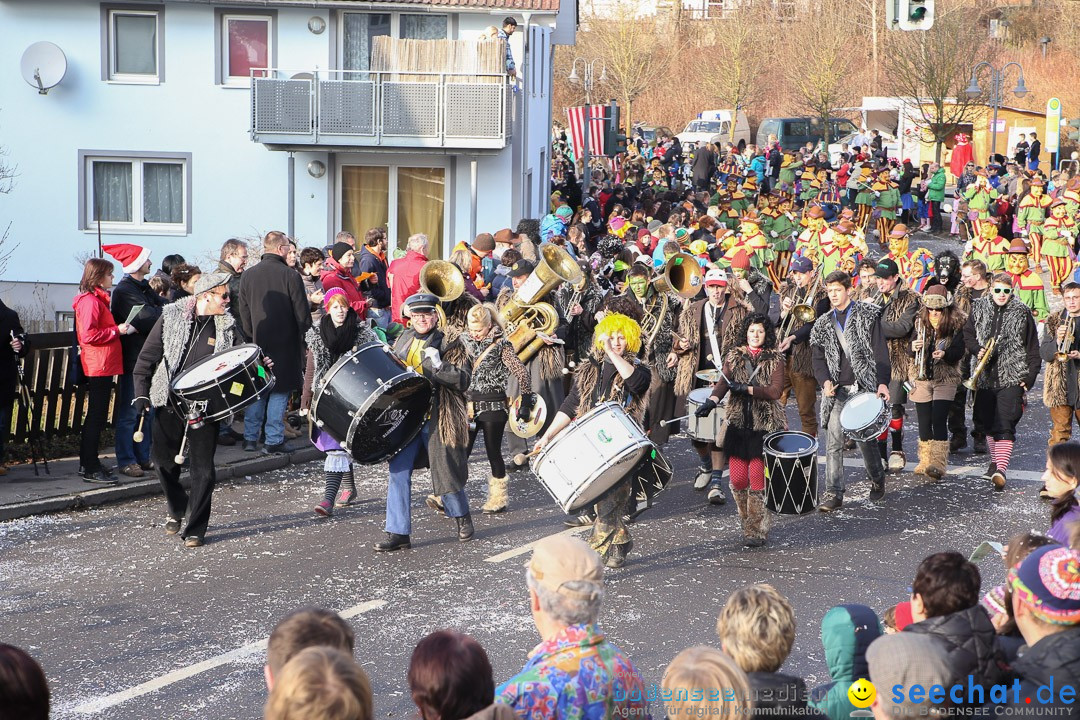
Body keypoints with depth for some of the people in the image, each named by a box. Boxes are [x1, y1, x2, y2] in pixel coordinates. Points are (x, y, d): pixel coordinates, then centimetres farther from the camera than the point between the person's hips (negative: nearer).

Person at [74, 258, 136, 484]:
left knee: (96, 416, 15)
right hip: (99, 366, -11)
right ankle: (90, 469, -5)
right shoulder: (90, 301, -15)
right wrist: (117, 330, -17)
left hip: (102, 366, 11)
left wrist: (120, 329, 12)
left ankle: (88, 463, 22)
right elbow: (89, 335, -23)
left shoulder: (97, 300, 17)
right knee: (97, 416, -7)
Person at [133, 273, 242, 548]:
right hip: (168, 402, 0)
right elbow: (148, 356, 0)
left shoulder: (226, 327, 2)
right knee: (163, 459, 9)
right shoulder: (171, 317, -2)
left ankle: (195, 529, 9)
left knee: (203, 470, -3)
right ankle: (177, 508, 36)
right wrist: (142, 392, -6)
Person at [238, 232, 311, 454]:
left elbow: (244, 314, 5)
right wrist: (302, 333, 5)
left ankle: (250, 438, 11)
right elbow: (303, 315, -10)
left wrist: (252, 336, 15)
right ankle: (273, 440, 4)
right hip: (286, 343, -4)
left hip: (258, 343, 4)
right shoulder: (290, 276, -13)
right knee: (279, 391, 3)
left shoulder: (248, 276, 1)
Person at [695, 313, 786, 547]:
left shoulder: (775, 359, 2)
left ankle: (757, 531, 0)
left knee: (758, 479, -8)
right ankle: (747, 521, 21)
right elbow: (723, 382, -3)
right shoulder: (734, 357, 10)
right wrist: (712, 401, -23)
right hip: (739, 423, 3)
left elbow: (775, 391, -10)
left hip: (766, 425, -3)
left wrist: (747, 389, -22)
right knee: (737, 479, -1)